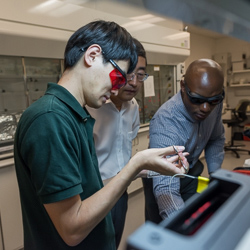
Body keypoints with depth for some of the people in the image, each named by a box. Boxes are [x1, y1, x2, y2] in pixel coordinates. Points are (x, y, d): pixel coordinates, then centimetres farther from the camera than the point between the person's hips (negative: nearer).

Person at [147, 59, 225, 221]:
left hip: (191, 173, 6)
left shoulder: (215, 104, -18)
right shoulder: (164, 122, -40)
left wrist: (215, 172, -9)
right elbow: (166, 188, -46)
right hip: (164, 176, -5)